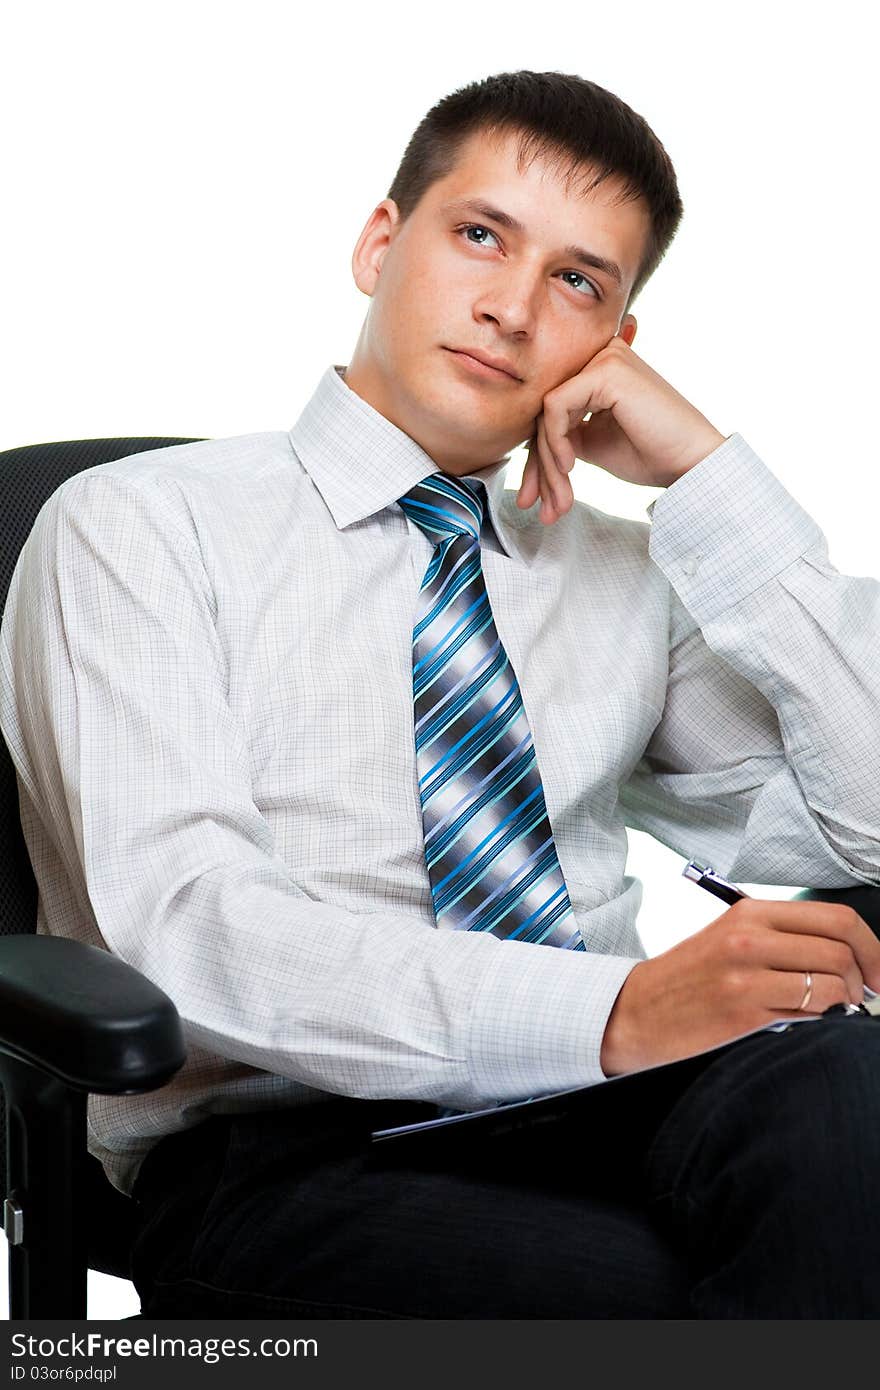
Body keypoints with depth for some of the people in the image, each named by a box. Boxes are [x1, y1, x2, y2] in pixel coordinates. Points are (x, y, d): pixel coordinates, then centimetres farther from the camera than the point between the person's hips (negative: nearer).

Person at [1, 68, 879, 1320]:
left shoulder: (626, 579, 20)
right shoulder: (141, 527, 5)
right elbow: (185, 919, -12)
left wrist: (707, 475, 3)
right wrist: (616, 1010, -25)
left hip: (597, 1121, 5)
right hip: (279, 1152, -4)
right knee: (658, 1288, -34)